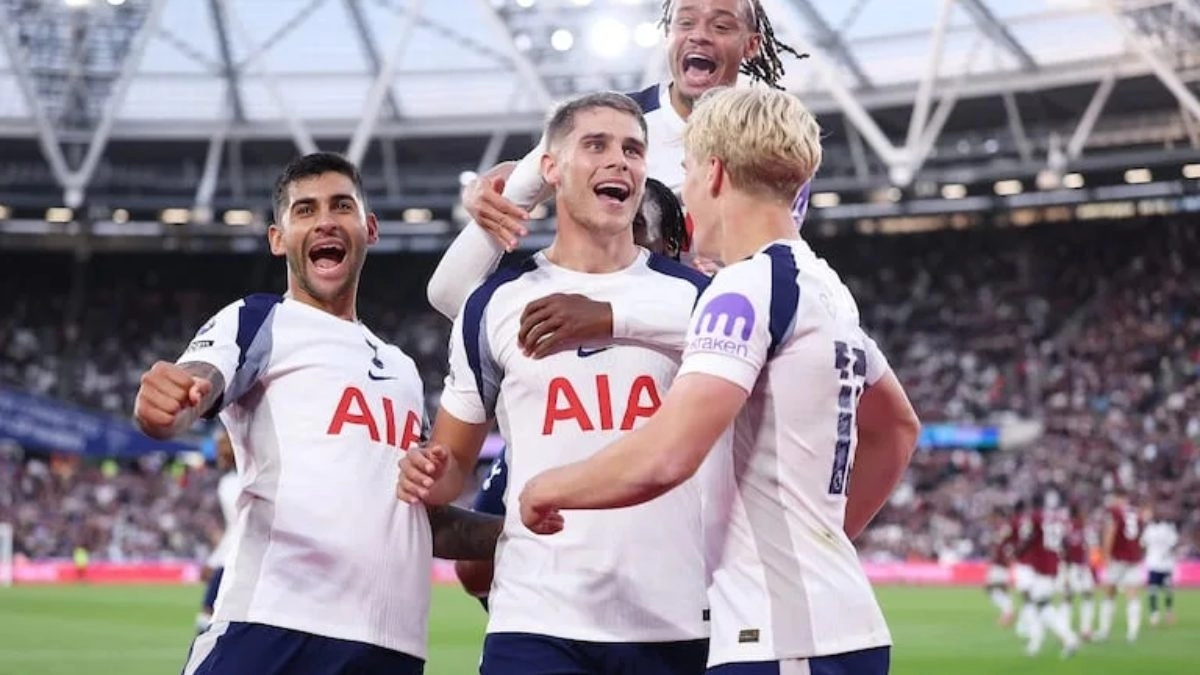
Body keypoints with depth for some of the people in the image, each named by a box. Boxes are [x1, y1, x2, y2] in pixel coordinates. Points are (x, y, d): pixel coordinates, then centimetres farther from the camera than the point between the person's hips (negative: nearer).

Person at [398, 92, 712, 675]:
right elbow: (455, 459, 14)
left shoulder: (694, 296, 6)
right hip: (538, 621, 0)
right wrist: (430, 475, -7)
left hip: (677, 624, 0)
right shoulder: (498, 303, 8)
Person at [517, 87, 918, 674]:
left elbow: (662, 458, -24)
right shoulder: (827, 289, 15)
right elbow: (896, 427, 32)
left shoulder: (751, 287, -13)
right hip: (842, 628, 9)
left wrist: (544, 489, -8)